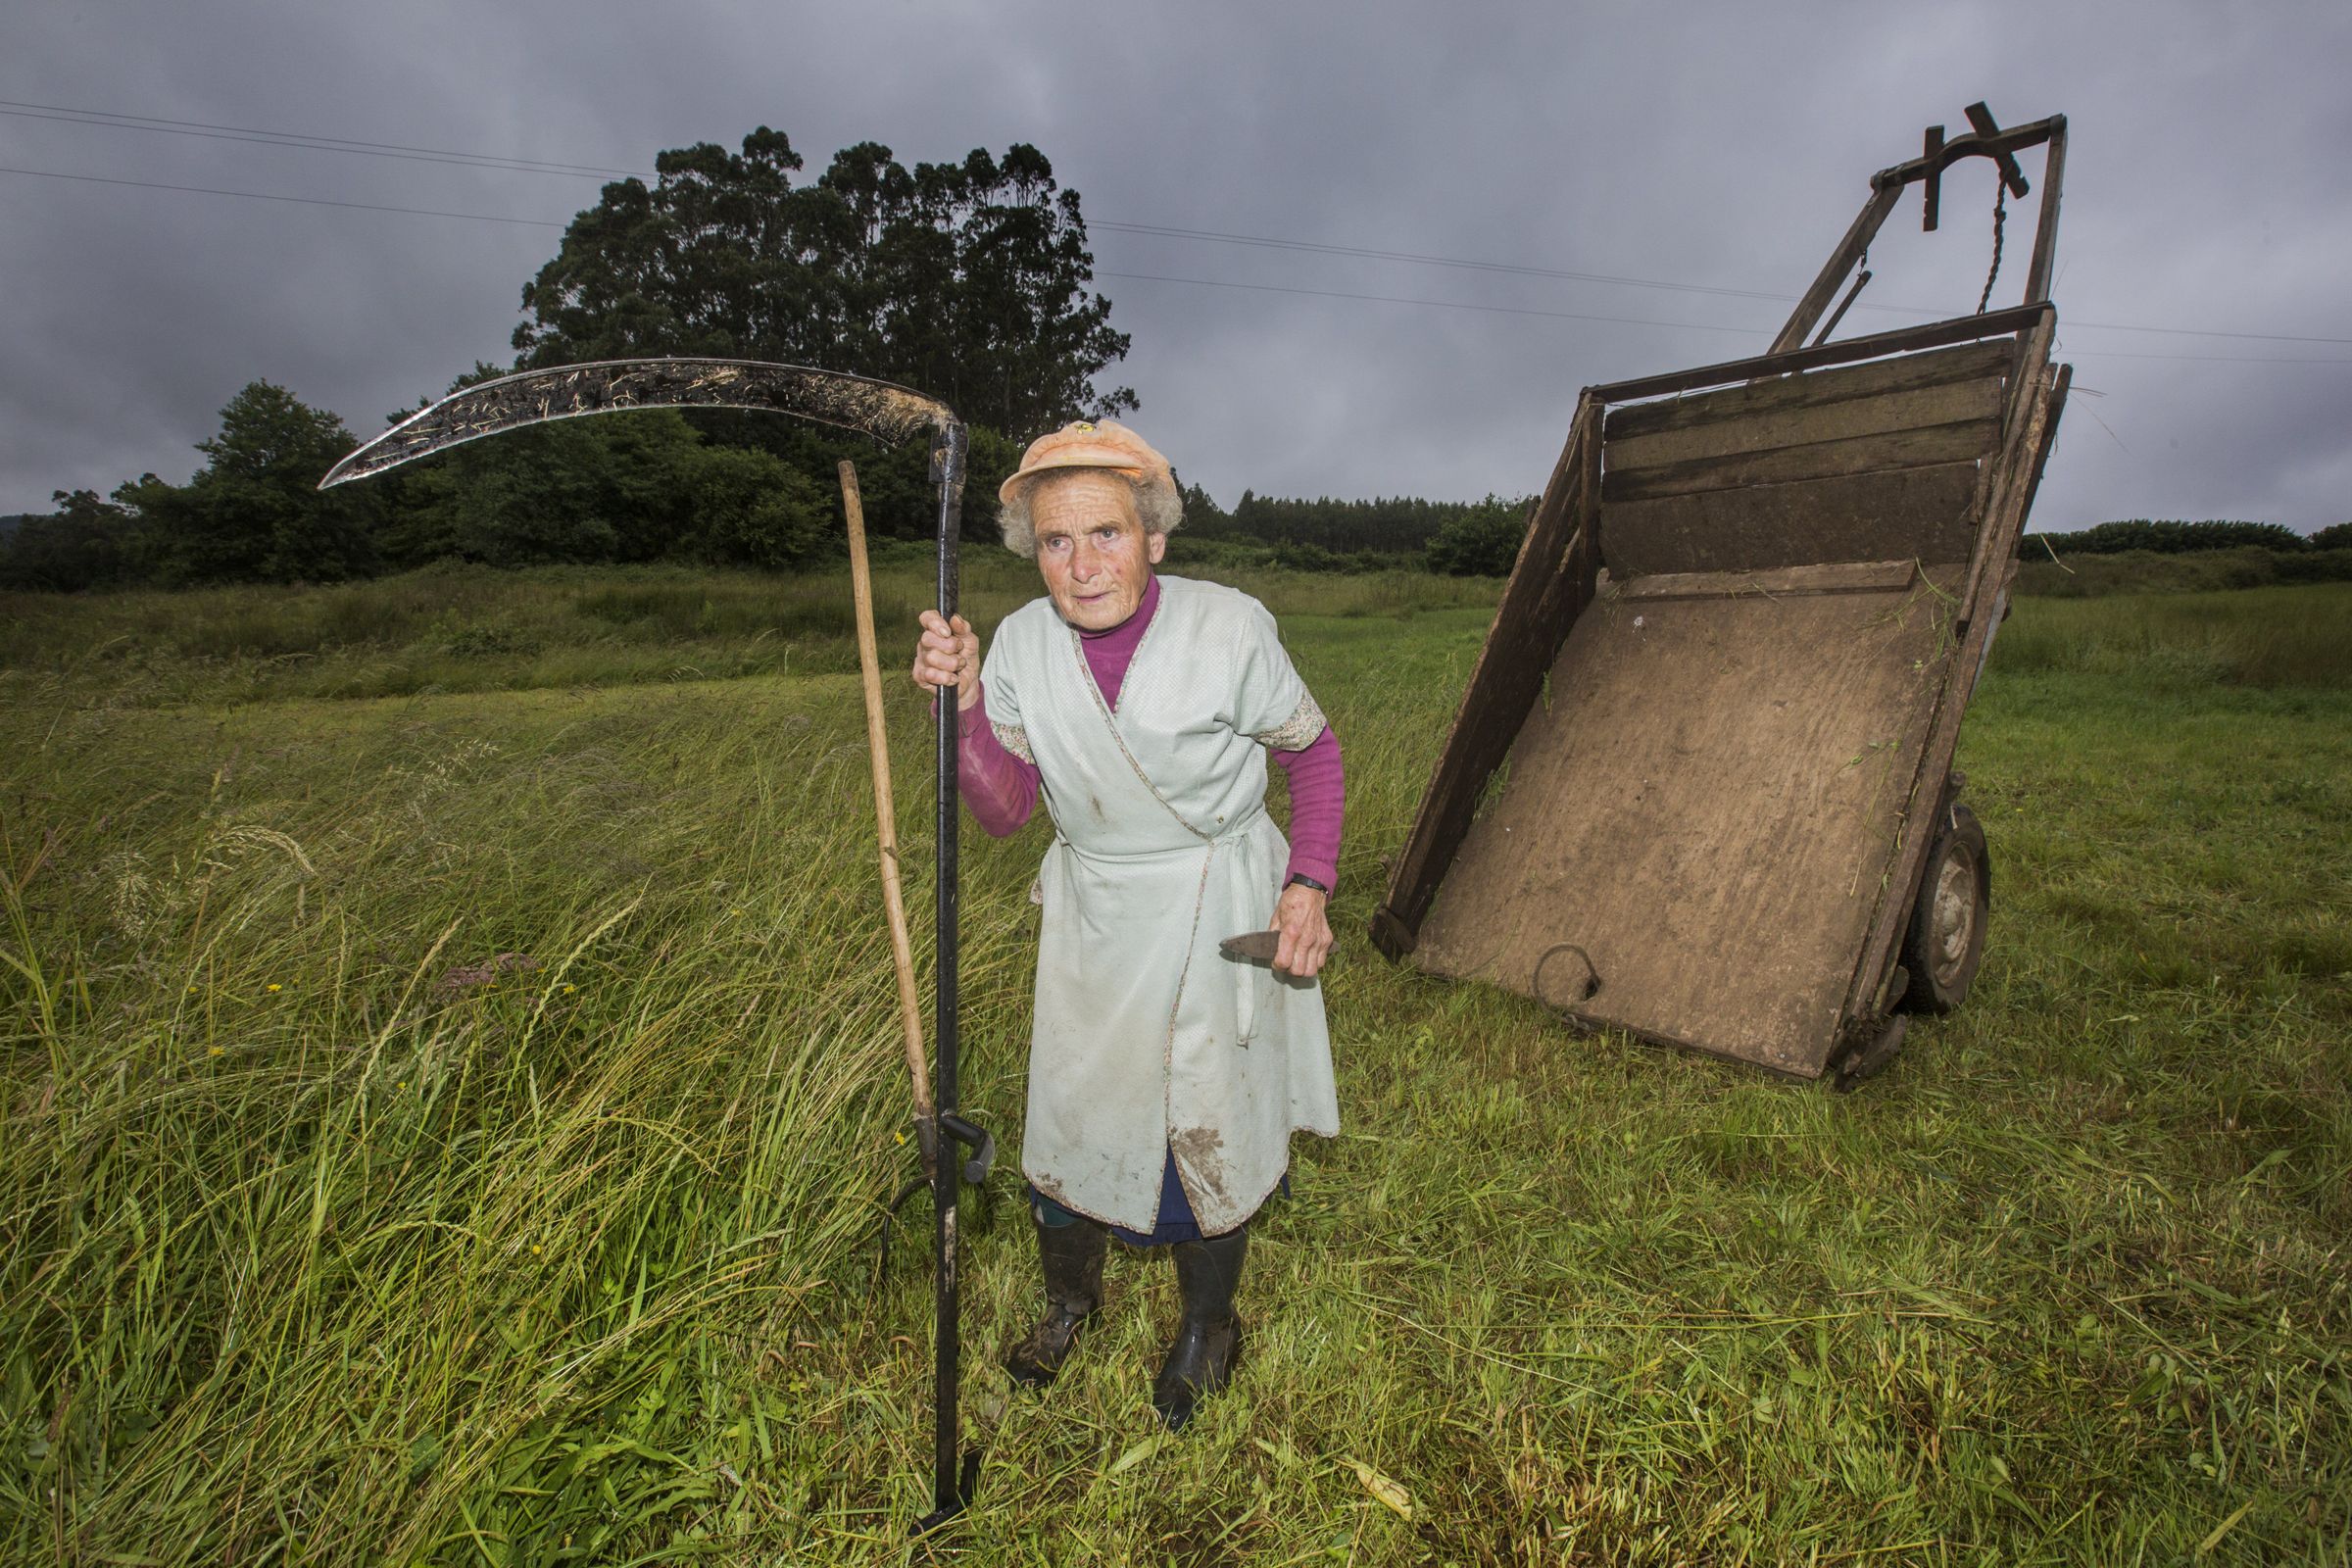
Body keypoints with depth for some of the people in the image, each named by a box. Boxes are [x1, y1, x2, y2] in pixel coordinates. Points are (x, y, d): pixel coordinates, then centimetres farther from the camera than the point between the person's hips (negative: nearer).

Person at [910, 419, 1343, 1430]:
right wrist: (963, 702, -21)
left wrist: (1308, 886, -14)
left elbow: (1313, 752, -4)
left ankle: (1207, 1326, 42)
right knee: (1066, 1113, 15)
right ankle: (1070, 1297, 48)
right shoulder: (1022, 644, -11)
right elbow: (1004, 812, -6)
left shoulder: (1228, 630, -20)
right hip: (1091, 920, 3)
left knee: (1207, 1124, 10)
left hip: (1215, 919, -3)